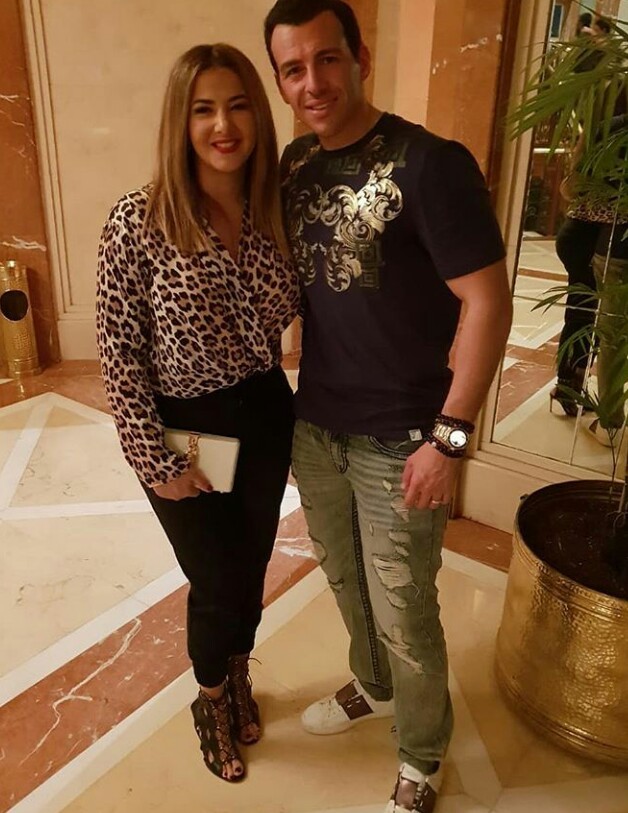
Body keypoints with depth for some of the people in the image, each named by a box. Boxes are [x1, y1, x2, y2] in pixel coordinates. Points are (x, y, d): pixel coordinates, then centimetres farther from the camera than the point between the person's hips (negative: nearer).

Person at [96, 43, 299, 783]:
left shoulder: (275, 213, -3)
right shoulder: (138, 221, -16)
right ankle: (212, 703, 46)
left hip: (264, 421, 4)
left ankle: (239, 682, 52)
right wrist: (154, 460, -13)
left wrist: (282, 412, 7)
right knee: (216, 584, 11)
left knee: (250, 571, 20)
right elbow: (119, 353, -13)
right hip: (184, 431, -4)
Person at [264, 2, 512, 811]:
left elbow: (488, 303, -17)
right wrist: (284, 396, 10)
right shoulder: (295, 164, 4)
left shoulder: (430, 164, -16)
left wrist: (449, 437, -18)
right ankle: (372, 685, 53)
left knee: (404, 614, 9)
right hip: (314, 424, 6)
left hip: (398, 438, -6)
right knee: (345, 580, 24)